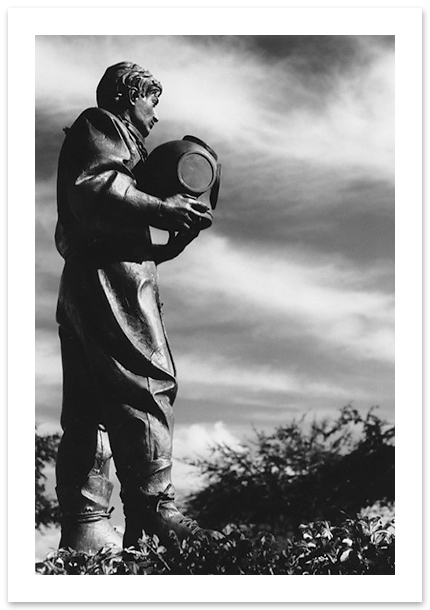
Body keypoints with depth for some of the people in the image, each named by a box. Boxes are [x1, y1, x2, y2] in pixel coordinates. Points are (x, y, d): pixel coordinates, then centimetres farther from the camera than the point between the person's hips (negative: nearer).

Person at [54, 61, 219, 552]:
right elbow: (96, 187, -15)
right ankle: (152, 510, -21)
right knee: (146, 383, -16)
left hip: (79, 280, 10)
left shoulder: (98, 135, 34)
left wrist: (167, 248, 23)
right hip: (111, 272, -10)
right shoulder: (100, 125, 5)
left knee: (88, 406, 2)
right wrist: (162, 209, -13)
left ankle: (84, 526, -1)